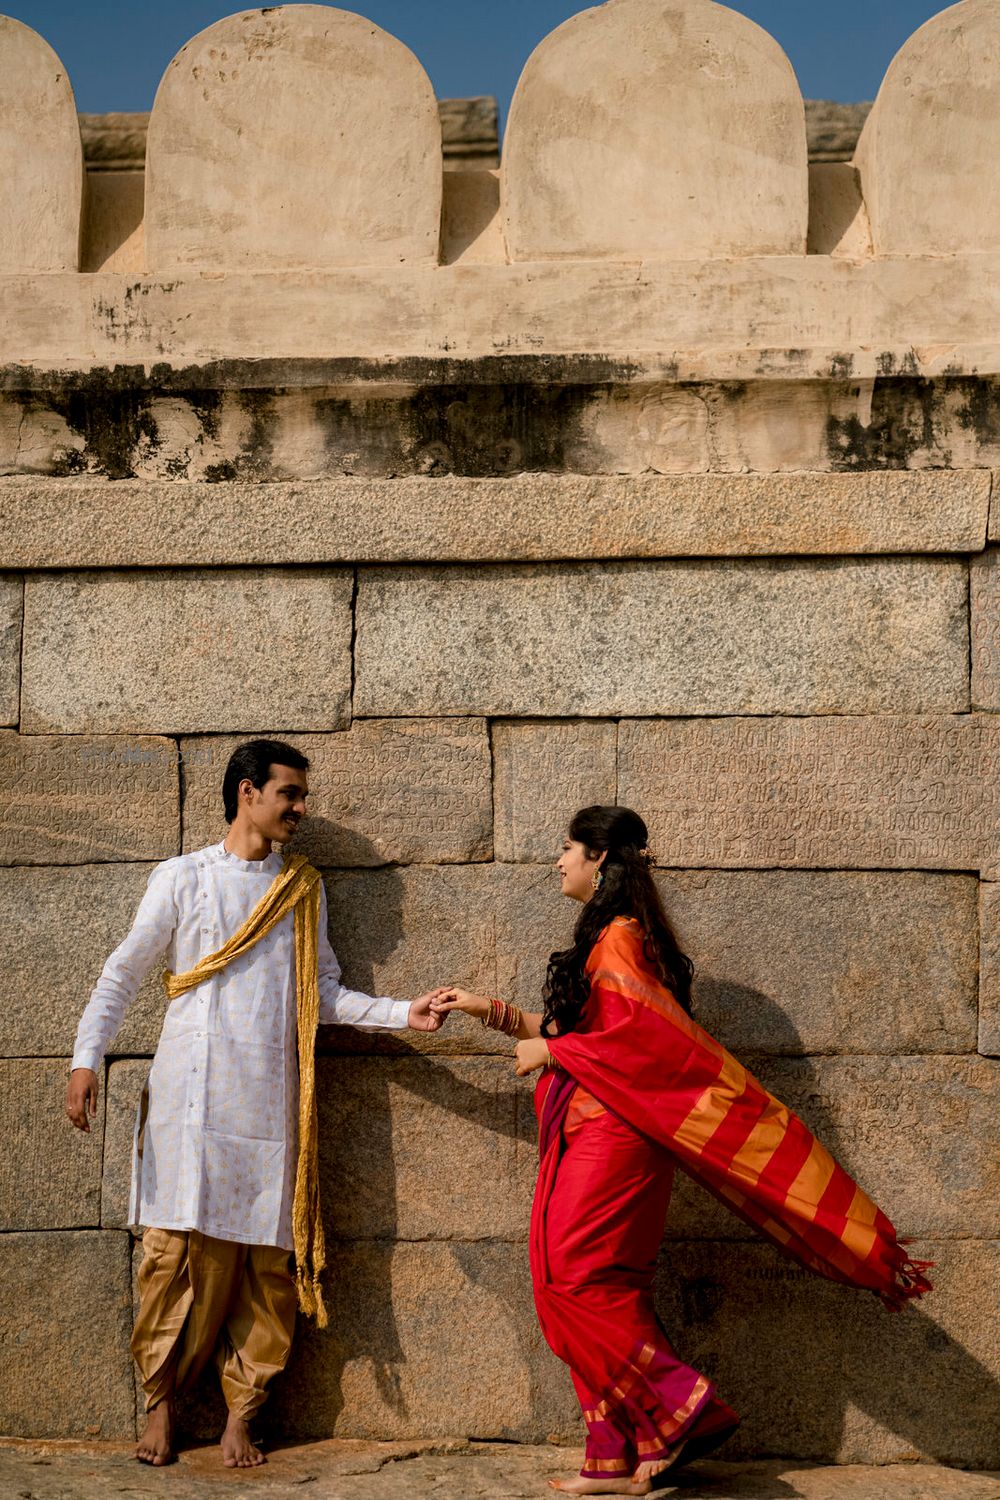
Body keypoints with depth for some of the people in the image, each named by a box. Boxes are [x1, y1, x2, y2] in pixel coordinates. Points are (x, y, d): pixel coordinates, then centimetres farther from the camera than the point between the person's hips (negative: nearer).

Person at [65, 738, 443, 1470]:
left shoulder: (305, 888, 14)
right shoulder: (183, 877, 5)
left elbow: (324, 993, 14)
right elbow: (124, 973, 6)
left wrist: (402, 1014, 0)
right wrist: (87, 1058, -4)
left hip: (273, 1100, 3)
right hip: (193, 1098, -3)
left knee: (272, 1257, -1)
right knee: (186, 1251, -5)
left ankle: (241, 1414, 9)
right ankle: (160, 1400, 11)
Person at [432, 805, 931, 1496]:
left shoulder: (618, 937, -11)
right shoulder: (607, 937, 19)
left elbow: (634, 1035, -21)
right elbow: (575, 1027, 25)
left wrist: (550, 1052, -11)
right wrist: (489, 1010, 25)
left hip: (610, 1135, -10)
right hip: (588, 1135, 10)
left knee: (579, 1277, -12)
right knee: (601, 1285, 8)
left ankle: (681, 1408, -8)